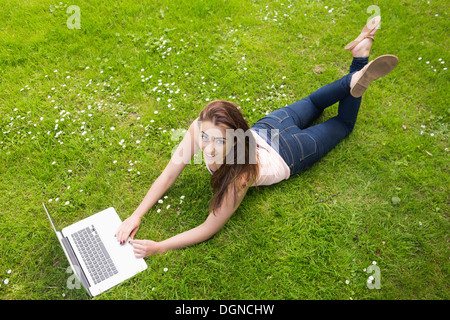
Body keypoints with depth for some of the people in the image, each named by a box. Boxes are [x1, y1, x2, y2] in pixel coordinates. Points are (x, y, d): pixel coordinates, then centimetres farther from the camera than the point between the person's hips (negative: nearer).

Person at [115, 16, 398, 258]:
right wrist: (136, 217, -28)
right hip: (265, 128, 4)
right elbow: (168, 175, -24)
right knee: (313, 103, 31)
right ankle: (358, 65, 39)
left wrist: (159, 247, -37)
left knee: (343, 123, 25)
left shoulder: (239, 178, -47)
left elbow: (208, 230, -34)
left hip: (288, 155, -4)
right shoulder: (199, 129, -37)